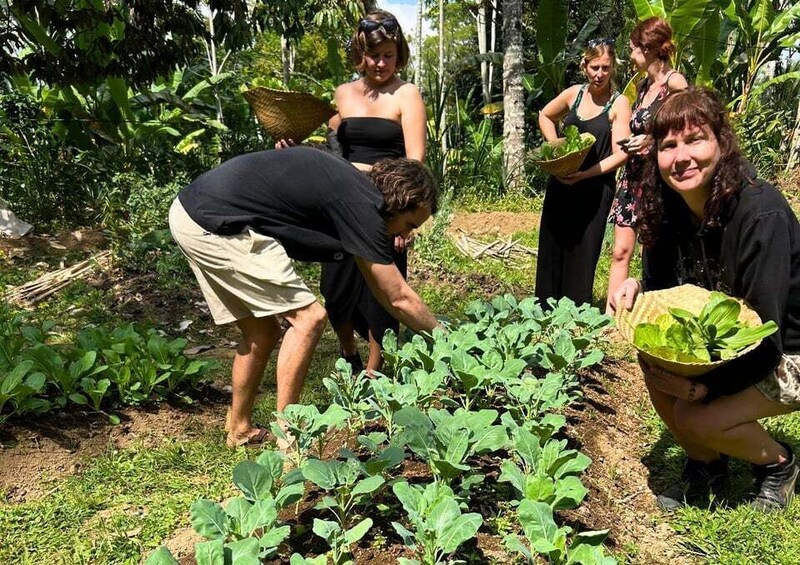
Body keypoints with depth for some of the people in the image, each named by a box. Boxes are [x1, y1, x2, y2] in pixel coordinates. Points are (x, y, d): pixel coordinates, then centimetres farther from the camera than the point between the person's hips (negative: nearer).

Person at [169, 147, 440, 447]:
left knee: (261, 332, 17)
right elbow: (400, 299, -6)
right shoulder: (361, 205, -12)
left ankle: (240, 430, 29)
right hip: (215, 225, -10)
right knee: (308, 318, -6)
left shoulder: (350, 181, 15)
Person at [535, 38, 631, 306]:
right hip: (560, 185, 5)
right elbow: (545, 116, 23)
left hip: (595, 190, -4)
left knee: (582, 255, 0)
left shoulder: (619, 103, -7)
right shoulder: (574, 94, 5)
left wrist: (585, 174, -24)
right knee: (551, 251, 10)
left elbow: (620, 154, -13)